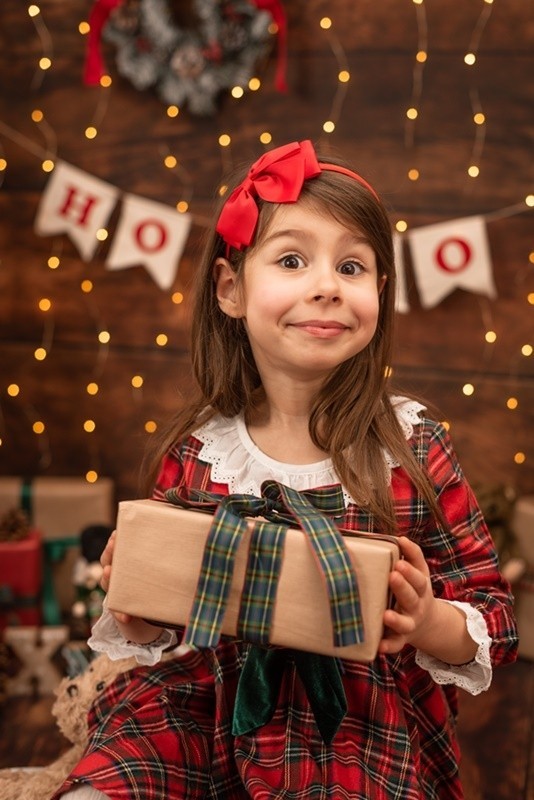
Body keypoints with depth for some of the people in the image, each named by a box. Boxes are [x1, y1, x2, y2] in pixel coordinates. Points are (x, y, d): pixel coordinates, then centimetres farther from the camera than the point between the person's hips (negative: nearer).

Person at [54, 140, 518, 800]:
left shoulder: (412, 449, -8)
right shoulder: (196, 453, -2)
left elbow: (493, 613, -1)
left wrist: (431, 625, -22)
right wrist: (136, 610, -12)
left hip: (369, 743, 0)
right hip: (213, 716, 1)